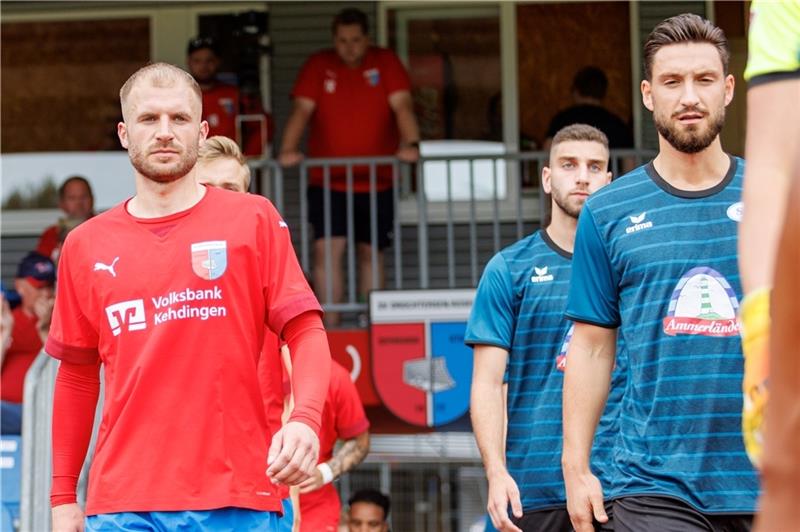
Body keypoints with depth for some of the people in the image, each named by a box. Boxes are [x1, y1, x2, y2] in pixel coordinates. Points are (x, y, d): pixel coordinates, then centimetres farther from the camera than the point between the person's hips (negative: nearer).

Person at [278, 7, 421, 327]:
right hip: (327, 182, -1)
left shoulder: (385, 63, 2)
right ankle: (329, 328, -14)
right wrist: (288, 150, -24)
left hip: (377, 181, 1)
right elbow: (302, 110, -7)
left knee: (371, 252, 9)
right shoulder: (318, 66, 2)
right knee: (327, 249, -13)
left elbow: (402, 105, -9)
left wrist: (410, 143, -27)